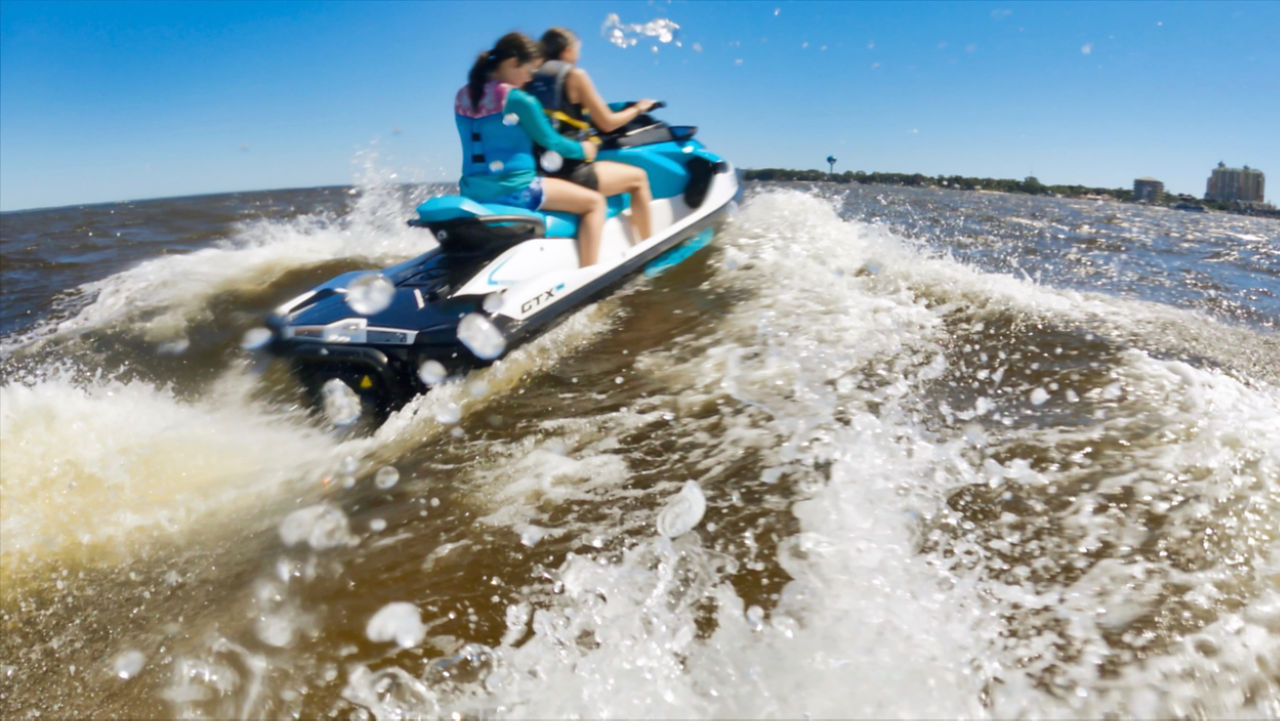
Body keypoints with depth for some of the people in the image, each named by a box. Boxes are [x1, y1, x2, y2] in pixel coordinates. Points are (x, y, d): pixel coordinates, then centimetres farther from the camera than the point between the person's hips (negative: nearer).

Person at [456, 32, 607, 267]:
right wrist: (582, 150, 16)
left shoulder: (463, 97, 9)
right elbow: (549, 141, -3)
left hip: (472, 191, 8)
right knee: (595, 202, 4)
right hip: (515, 190, -8)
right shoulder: (519, 100, -13)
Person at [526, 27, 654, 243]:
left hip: (534, 168, 8)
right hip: (569, 170, -8)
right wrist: (637, 109, 12)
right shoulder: (574, 75, -7)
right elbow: (607, 123, -6)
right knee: (638, 177, 11)